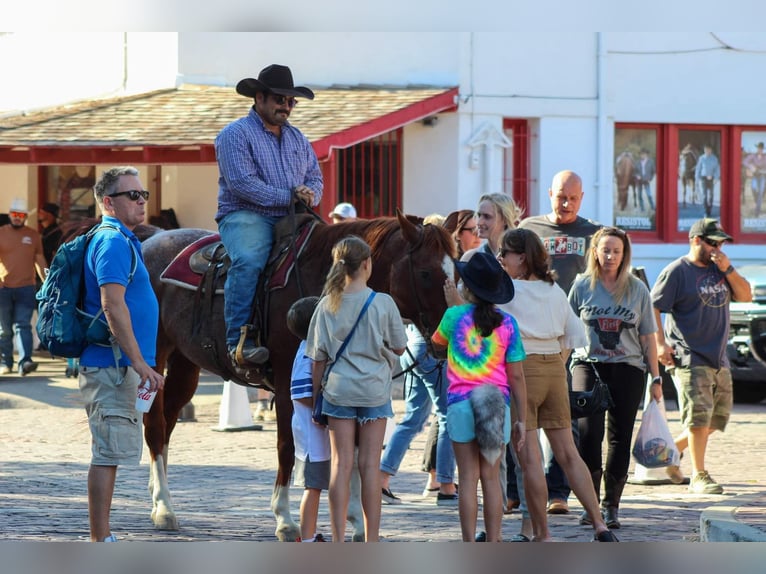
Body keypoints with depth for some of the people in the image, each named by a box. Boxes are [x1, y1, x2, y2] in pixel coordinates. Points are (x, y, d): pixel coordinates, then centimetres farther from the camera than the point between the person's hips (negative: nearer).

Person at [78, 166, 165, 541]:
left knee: (110, 453, 13)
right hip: (112, 365, -11)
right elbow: (113, 306, -24)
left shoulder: (123, 241, 18)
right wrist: (140, 363, -25)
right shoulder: (113, 243, -14)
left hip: (118, 367, 11)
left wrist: (138, 364, 22)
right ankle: (100, 543, -7)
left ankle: (102, 542, 18)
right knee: (109, 453, -8)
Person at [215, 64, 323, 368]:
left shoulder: (297, 138, 22)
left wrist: (309, 195, -6)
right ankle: (238, 340, -38)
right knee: (248, 261, -35)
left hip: (291, 219, 6)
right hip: (246, 217, -6)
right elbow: (242, 183, -13)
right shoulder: (235, 134, -1)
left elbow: (315, 177, 20)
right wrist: (288, 197, -15)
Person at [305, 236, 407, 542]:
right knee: (370, 465, 4)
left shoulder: (328, 305, -4)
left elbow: (318, 359, -1)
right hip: (374, 390, -1)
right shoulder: (383, 303, -9)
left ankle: (338, 541, 3)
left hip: (338, 390, 1)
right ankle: (371, 540, 8)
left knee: (340, 464, 4)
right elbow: (399, 348, 0)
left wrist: (316, 397, 7)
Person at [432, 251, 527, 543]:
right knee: (491, 477, 6)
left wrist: (450, 303, 31)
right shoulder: (507, 323, 0)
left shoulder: (455, 316, -3)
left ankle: (469, 549, 0)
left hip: (461, 403, -1)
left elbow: (438, 340, 21)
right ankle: (493, 546, 6)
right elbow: (516, 375, 0)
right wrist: (522, 419, 6)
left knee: (468, 478, 1)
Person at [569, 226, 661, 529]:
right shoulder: (582, 286, 3)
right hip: (588, 365, -1)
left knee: (620, 437, 1)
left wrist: (656, 378, 6)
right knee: (589, 431, -15)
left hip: (628, 368, 1)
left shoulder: (637, 289, 5)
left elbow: (648, 337, 8)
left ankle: (611, 505, 9)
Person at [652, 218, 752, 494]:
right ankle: (699, 476, -5)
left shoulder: (719, 269, 14)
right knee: (699, 417, -12)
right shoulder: (677, 271, -6)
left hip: (719, 358, 7)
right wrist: (660, 344, -16)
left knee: (718, 418, 11)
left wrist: (728, 270, -4)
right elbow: (652, 308, -8)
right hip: (688, 358, -7)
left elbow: (745, 296, 9)